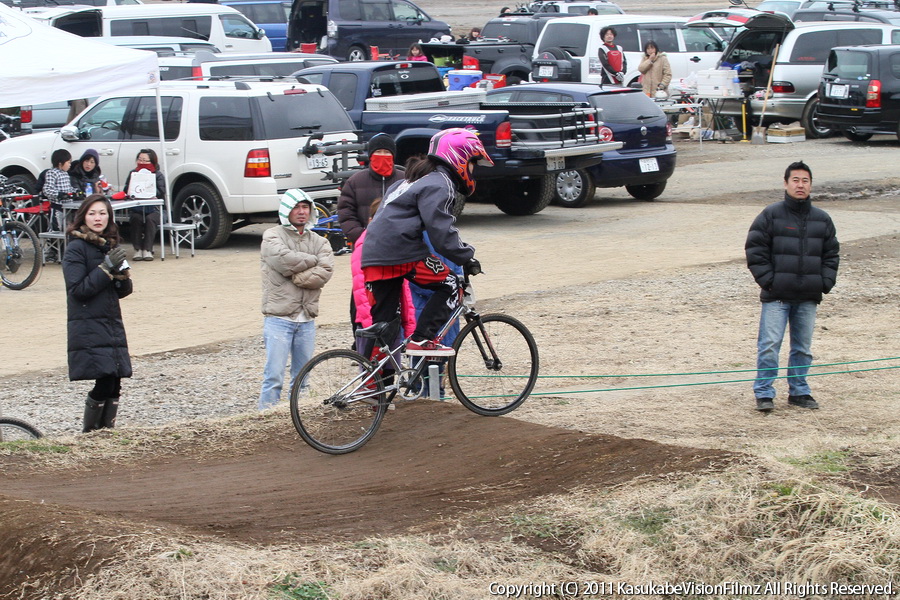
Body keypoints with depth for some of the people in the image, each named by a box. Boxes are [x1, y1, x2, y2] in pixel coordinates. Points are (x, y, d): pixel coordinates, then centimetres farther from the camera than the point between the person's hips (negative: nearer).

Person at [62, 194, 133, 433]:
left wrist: (123, 274, -6)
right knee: (104, 384, -14)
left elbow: (123, 291, 16)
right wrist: (107, 268, -17)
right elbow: (77, 290, -14)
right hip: (89, 330, -7)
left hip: (113, 326, 7)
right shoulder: (76, 248, -6)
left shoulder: (108, 246, 14)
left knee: (114, 386, 2)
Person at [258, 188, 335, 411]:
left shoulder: (319, 241, 14)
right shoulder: (272, 237, 2)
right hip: (279, 317, -5)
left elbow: (325, 272, -3)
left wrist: (296, 277, -11)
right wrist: (313, 260, -5)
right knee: (274, 376, -9)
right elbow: (285, 260, -18)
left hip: (306, 319, 5)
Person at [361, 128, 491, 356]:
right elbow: (442, 232, -15)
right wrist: (467, 258, -6)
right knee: (449, 284, 5)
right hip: (401, 253, -9)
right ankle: (421, 340, -3)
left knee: (382, 321, 10)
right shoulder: (439, 185, -6)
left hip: (373, 256, 9)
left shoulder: (414, 181, 27)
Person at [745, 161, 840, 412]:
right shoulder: (771, 215, -2)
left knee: (803, 347, 10)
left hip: (808, 297, 4)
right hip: (776, 296, -4)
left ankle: (799, 391, 21)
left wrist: (826, 282, 4)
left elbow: (832, 253, 16)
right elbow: (755, 250, -2)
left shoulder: (822, 219, 10)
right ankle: (764, 393, -2)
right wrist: (767, 279, -9)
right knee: (769, 345, -8)